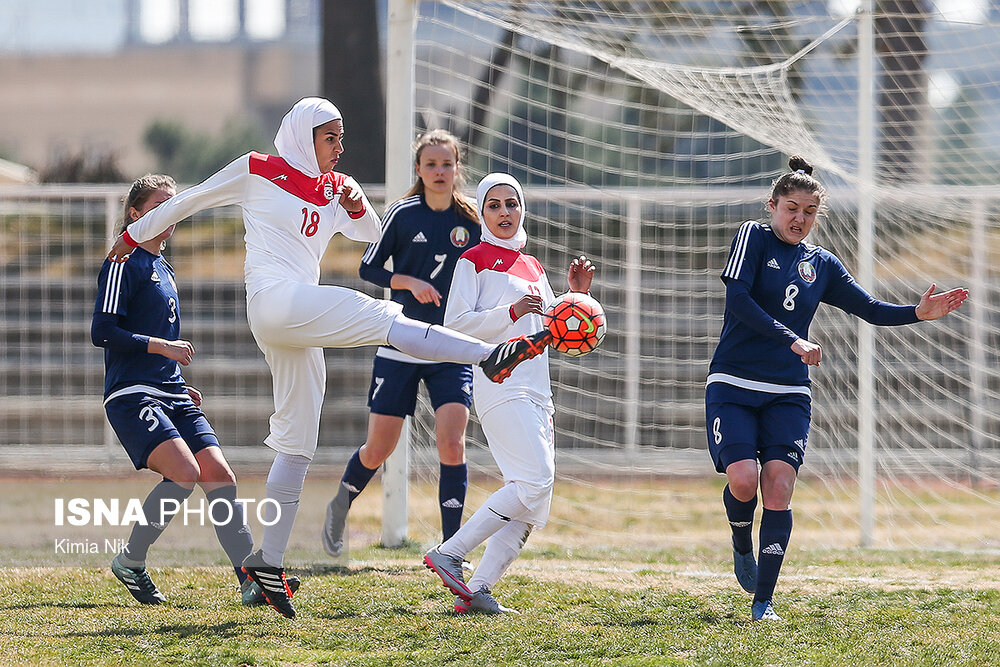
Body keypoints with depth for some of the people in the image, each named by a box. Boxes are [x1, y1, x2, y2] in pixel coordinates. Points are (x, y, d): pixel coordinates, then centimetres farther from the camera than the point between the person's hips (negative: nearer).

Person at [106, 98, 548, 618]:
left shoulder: (335, 188, 20)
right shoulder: (257, 171, 4)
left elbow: (373, 237, 14)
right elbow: (190, 200, 13)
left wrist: (357, 207, -7)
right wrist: (135, 235, 20)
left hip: (300, 324, 8)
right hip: (273, 299, -8)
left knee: (297, 443, 7)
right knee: (385, 318, -24)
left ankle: (269, 561, 10)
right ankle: (491, 356, -40)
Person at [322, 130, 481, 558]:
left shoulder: (471, 220, 1)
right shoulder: (403, 214, -5)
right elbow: (368, 268, -1)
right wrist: (410, 282, -16)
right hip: (400, 347, -1)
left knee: (451, 445, -15)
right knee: (378, 450, 4)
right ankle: (338, 510, 35)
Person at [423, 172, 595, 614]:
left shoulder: (532, 267, 23)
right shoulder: (475, 260, 2)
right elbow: (455, 325, -8)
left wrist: (577, 296, 11)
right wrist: (512, 312, -16)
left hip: (536, 392, 8)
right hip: (499, 384, -8)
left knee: (532, 506, -1)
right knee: (535, 481, -22)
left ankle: (478, 589, -5)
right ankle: (449, 554, -19)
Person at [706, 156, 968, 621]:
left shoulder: (821, 264, 13)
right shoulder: (754, 237, -1)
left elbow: (870, 309, 15)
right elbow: (738, 300, -14)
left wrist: (919, 313, -4)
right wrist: (793, 341, -22)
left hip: (788, 394, 3)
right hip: (734, 385, -3)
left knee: (778, 491, -11)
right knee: (743, 479, -20)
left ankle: (763, 602, -5)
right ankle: (742, 548, 14)